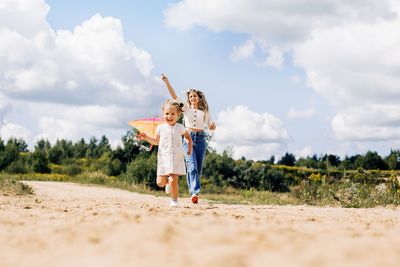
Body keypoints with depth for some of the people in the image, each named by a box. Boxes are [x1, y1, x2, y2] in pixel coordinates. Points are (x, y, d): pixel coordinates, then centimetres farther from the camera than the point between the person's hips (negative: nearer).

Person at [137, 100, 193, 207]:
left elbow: (188, 137, 22)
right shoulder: (160, 128, 4)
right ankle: (168, 180, 34)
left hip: (176, 158, -2)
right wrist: (146, 138, 4)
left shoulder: (180, 128, 2)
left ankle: (174, 200, 9)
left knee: (173, 181, -12)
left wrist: (190, 147, 11)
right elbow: (157, 142, 18)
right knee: (160, 182, -2)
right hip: (163, 158, 2)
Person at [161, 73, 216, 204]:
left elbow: (211, 125, 10)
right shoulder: (186, 108, 8)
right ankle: (194, 193, -28)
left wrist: (213, 125, -15)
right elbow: (174, 96, -1)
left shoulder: (204, 111, 11)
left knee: (198, 169, 1)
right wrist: (166, 81, -12)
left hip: (200, 139, 2)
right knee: (192, 166, -18)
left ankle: (193, 192, 17)